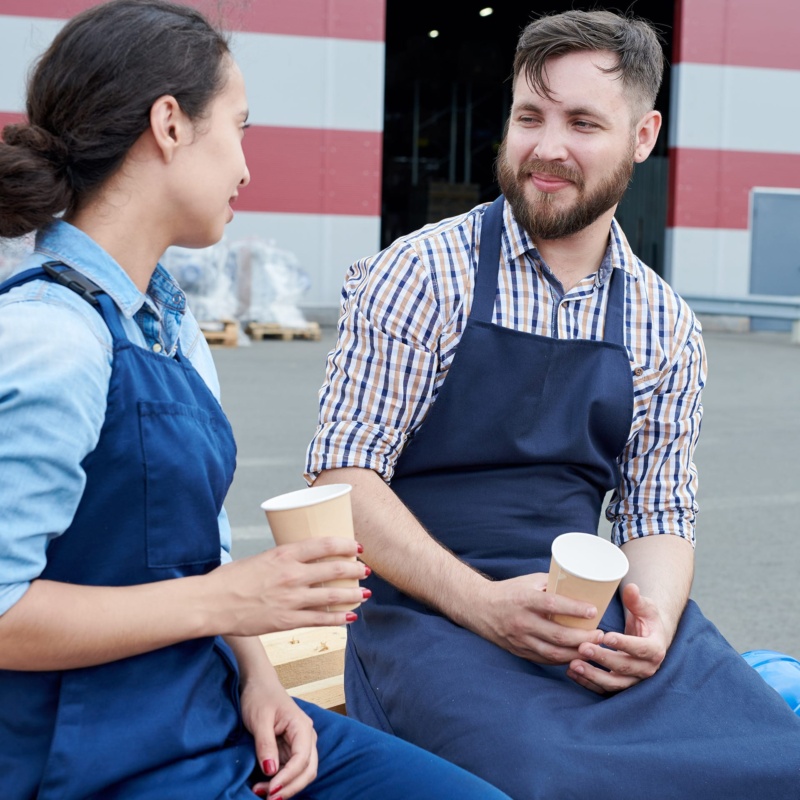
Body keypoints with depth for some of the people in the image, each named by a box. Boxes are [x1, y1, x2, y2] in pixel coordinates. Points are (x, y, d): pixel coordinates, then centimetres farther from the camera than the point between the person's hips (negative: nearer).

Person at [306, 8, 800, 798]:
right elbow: (342, 476, -7)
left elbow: (657, 514, 12)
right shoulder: (421, 274, -3)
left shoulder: (665, 327, 10)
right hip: (430, 609, -4)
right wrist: (483, 603, -19)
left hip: (596, 611, 5)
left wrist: (652, 621, -11)